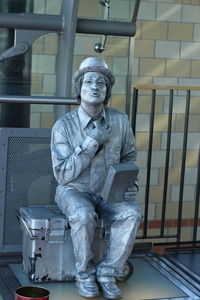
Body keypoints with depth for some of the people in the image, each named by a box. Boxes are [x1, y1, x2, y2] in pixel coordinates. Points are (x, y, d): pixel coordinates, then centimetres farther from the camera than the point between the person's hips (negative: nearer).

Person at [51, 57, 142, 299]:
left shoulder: (120, 120, -6)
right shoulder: (64, 125, -15)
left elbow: (129, 157, 10)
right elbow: (62, 175, -18)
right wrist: (92, 142, -25)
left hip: (109, 191, 3)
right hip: (74, 191, -3)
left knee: (132, 214, -27)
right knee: (83, 215, -36)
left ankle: (107, 274, -12)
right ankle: (85, 275, -12)